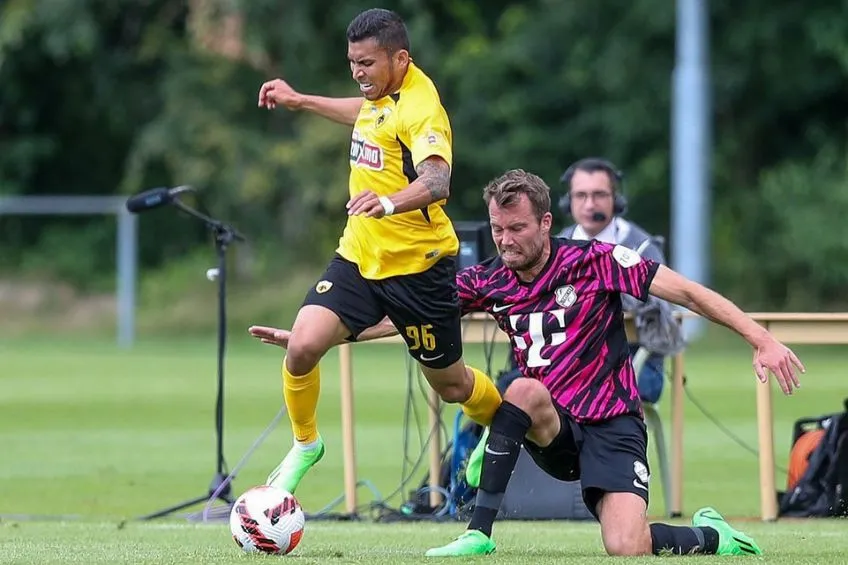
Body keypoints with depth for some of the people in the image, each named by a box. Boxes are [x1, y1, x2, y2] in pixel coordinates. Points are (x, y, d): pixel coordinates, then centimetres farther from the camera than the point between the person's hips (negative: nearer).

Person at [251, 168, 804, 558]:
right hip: (552, 429, 4)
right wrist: (306, 336, -1)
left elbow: (686, 291, -13)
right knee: (525, 389, -32)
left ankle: (711, 536, 9)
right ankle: (479, 536, -25)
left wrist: (762, 339, -21)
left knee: (627, 549, -26)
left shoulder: (594, 262, -12)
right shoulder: (489, 282, 0)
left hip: (611, 424, -4)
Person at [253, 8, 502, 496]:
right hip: (359, 255, 7)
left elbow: (436, 182, -40)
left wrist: (390, 202, -59)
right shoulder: (382, 94, 3)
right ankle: (305, 445, 10)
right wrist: (300, 101, 35)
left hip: (418, 267, -6)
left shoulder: (420, 108, -23)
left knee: (450, 384, 11)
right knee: (303, 346, -14)